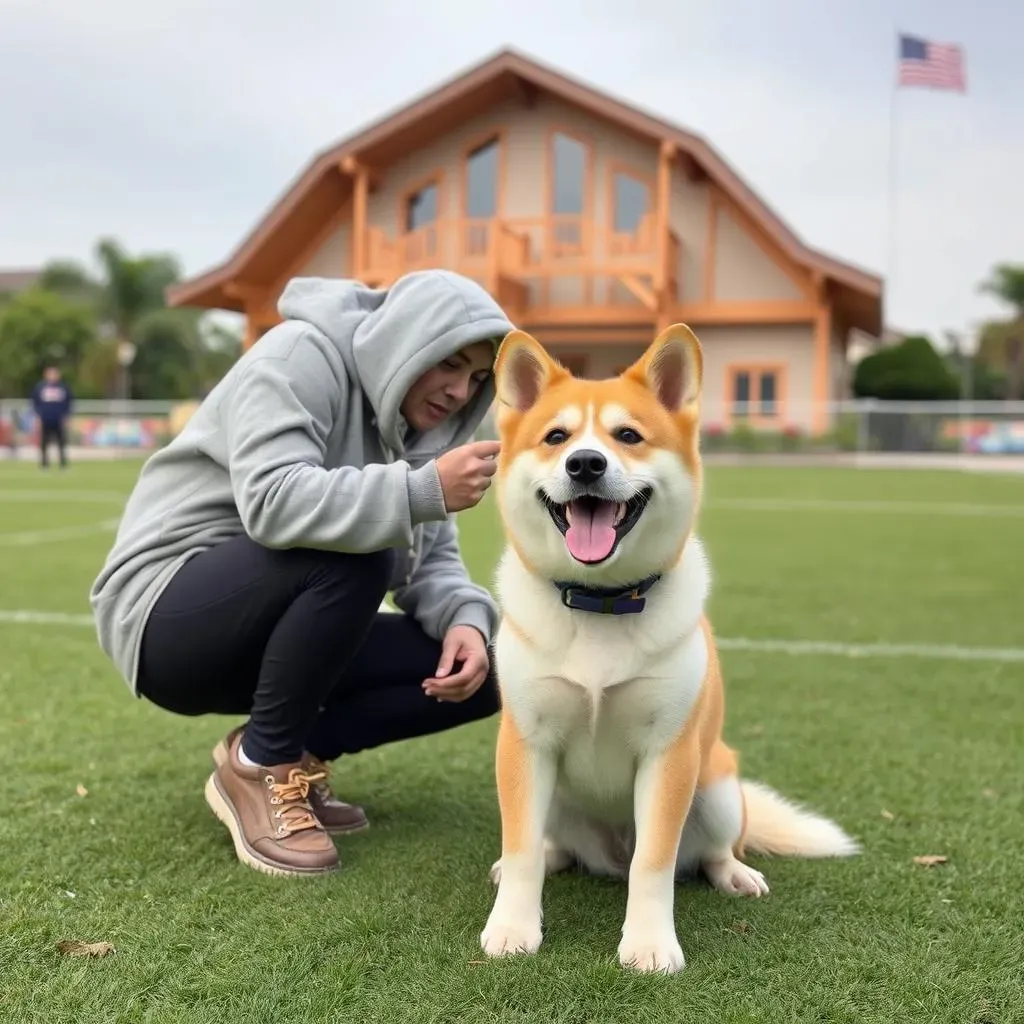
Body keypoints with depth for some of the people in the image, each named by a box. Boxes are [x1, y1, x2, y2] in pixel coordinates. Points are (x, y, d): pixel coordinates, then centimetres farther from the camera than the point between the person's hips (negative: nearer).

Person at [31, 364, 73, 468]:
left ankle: (63, 463, 8)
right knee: (44, 443, 4)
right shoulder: (39, 387, 1)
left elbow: (70, 401, 7)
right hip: (45, 421, 0)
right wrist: (39, 414, -2)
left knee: (62, 442, 1)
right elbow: (34, 401, 7)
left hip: (59, 421, 0)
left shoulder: (64, 387, 1)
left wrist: (65, 415, -1)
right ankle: (44, 463, 13)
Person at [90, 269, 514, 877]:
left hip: (275, 633, 7)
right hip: (167, 613, -7)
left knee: (476, 675, -8)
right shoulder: (301, 356, -17)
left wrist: (465, 618, -18)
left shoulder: (412, 424, 7)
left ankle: (292, 751, 2)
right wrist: (425, 491, -40)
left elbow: (432, 558, 3)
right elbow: (273, 502, -33)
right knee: (352, 554, -35)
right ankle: (259, 766, -15)